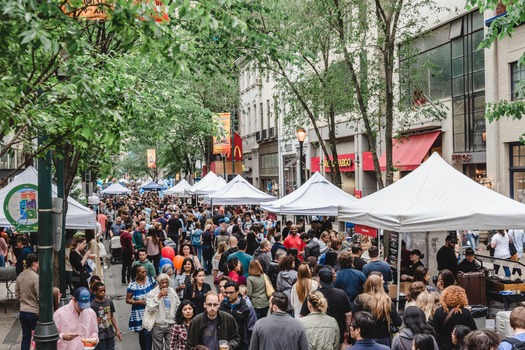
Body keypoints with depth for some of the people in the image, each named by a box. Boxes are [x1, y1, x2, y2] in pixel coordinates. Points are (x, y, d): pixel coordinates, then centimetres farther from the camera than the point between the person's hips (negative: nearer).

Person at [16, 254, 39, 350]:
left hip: (22, 311, 7)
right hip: (34, 312, -7)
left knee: (26, 337, 14)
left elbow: (17, 294, 12)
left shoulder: (20, 276, 4)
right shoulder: (36, 277, -19)